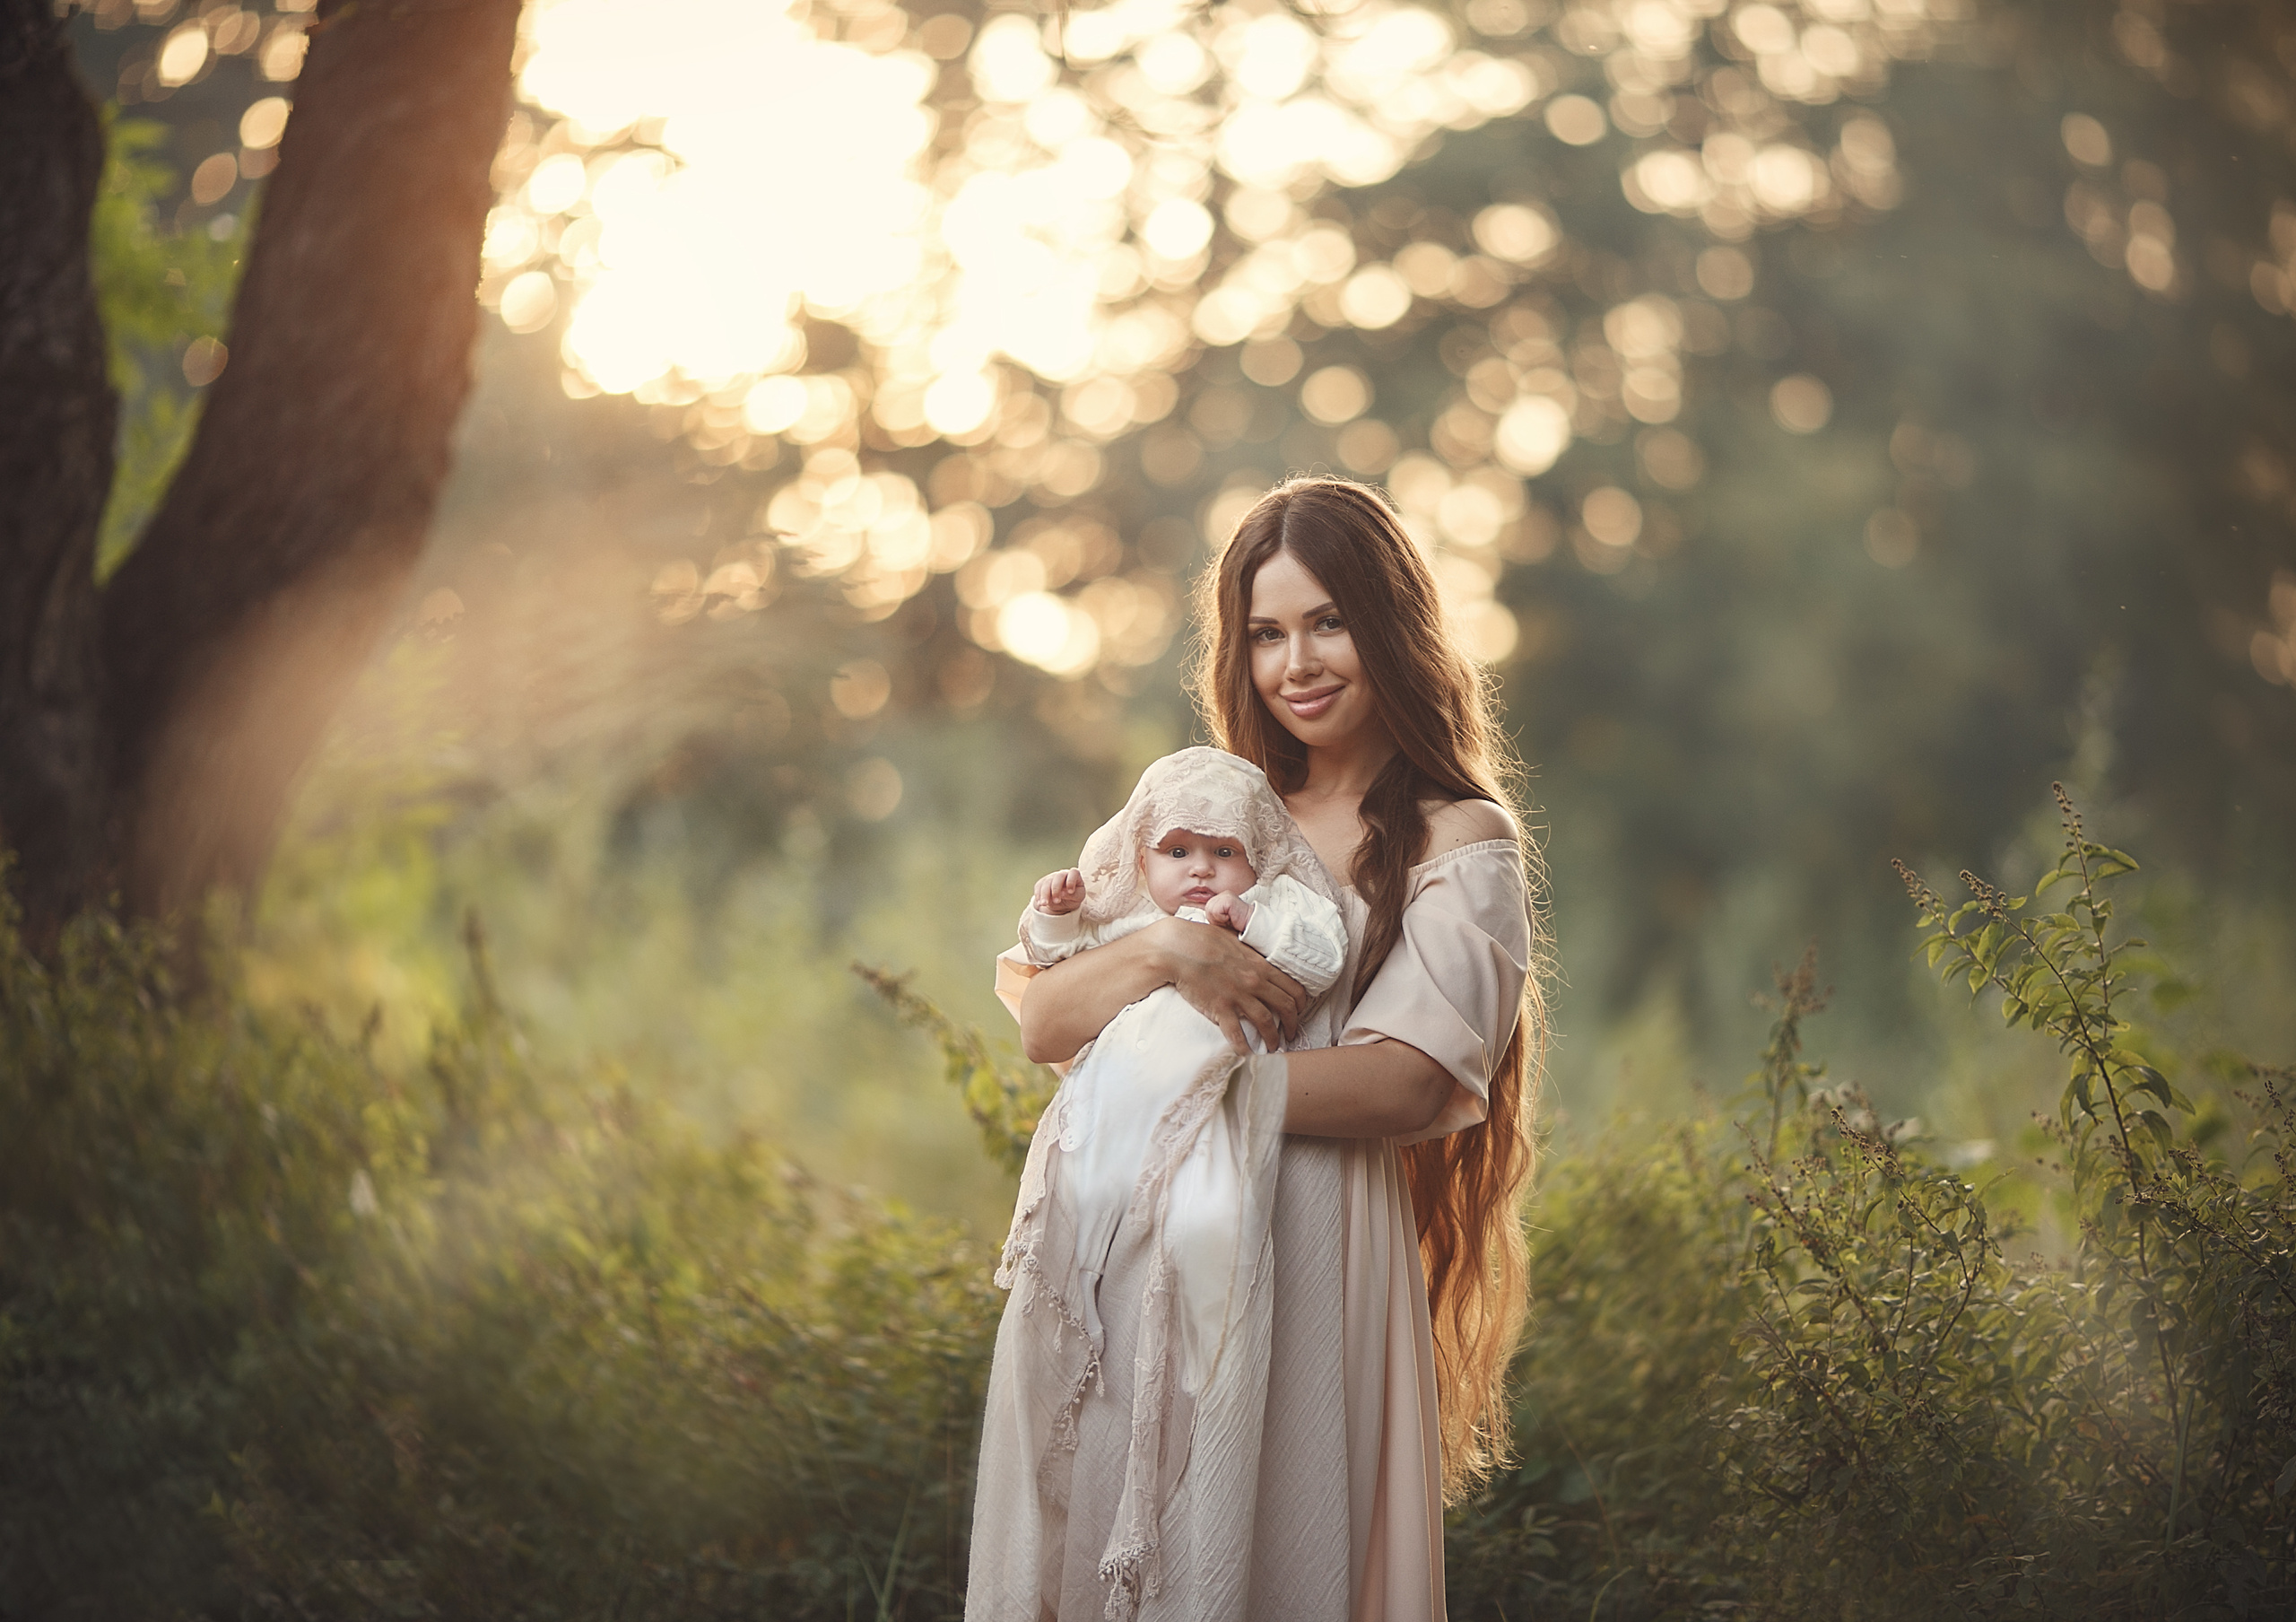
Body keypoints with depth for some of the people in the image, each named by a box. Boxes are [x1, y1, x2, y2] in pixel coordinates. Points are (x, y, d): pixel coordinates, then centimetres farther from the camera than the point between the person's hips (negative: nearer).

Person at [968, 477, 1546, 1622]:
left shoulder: (1460, 843, 2)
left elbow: (1408, 1084, -11)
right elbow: (1044, 1026, 8)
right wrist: (1163, 950, -11)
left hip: (1297, 1257, -4)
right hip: (1118, 1245, 5)